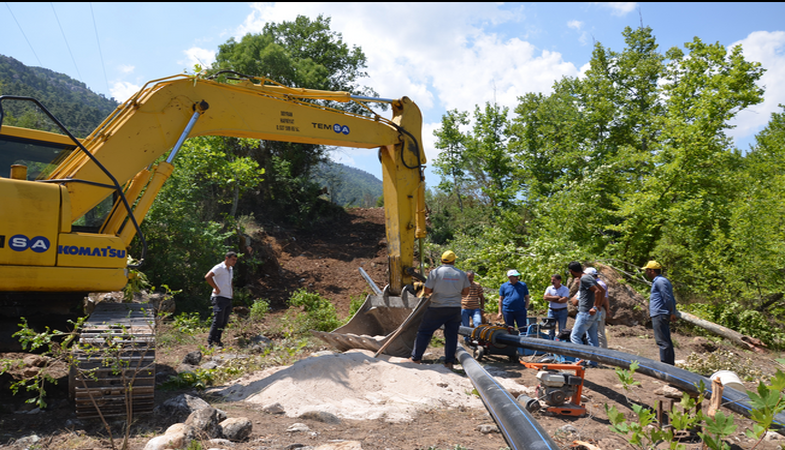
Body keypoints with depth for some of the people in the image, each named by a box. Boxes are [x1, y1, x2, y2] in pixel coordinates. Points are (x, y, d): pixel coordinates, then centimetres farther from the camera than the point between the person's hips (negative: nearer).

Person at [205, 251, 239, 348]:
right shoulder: (219, 267, -8)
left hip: (228, 299, 8)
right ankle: (210, 342, -4)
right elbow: (207, 277, -22)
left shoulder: (231, 269, 18)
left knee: (224, 321, 8)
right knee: (218, 320, -10)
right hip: (219, 297, -8)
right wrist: (216, 288, -18)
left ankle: (217, 340, 17)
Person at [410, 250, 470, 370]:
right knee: (451, 335, 9)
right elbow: (465, 292, 9)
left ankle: (415, 359, 8)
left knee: (424, 332, 6)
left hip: (437, 308, -3)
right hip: (455, 309, 3)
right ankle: (449, 363, 7)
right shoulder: (461, 274, 4)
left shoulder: (435, 272, -7)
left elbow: (427, 291, -6)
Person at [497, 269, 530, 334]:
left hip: (520, 311, 0)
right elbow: (500, 299, 7)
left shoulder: (523, 285, 8)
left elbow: (527, 297, 11)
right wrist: (500, 312, 2)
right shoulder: (504, 286, 6)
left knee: (523, 329, -2)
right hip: (507, 311, 0)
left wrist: (526, 308, -1)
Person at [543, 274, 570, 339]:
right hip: (551, 311, 3)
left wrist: (551, 299, -11)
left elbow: (564, 300, -17)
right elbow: (545, 297, -8)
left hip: (562, 311, -3)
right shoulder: (549, 288, 7)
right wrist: (557, 297, -12)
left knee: (562, 330, 1)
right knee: (551, 328, 5)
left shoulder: (565, 289, -3)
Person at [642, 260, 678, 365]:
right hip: (660, 315, 11)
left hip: (659, 315, -11)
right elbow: (670, 299, 20)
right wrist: (673, 313, 16)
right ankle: (670, 364, 19)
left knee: (662, 341, -9)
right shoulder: (659, 281, 21)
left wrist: (672, 313, -16)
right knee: (666, 341, 13)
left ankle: (666, 365, -7)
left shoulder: (659, 281, -11)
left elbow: (668, 298, -17)